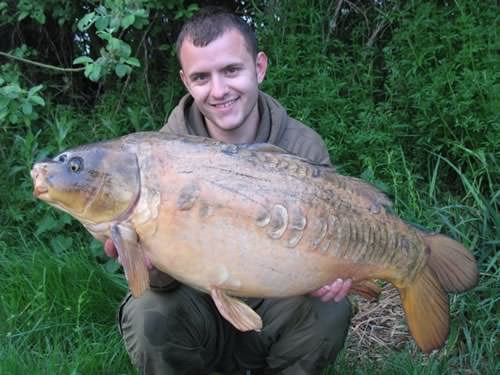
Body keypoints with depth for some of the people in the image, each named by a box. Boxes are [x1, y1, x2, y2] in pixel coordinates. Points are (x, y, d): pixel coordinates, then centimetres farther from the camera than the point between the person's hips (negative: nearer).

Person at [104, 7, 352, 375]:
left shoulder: (303, 147, -12)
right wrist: (154, 263, -41)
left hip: (270, 313, 1)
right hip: (199, 310, 0)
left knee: (328, 311, -27)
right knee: (149, 314, -30)